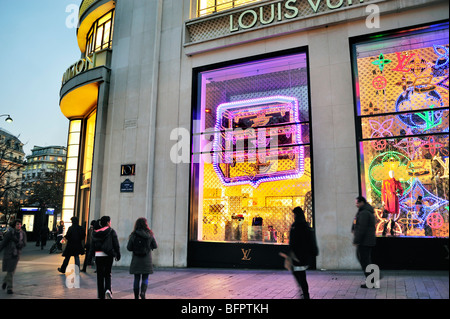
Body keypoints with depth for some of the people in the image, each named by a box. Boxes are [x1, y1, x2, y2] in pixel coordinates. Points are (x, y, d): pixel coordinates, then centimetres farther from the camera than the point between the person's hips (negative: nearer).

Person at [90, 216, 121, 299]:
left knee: (100, 275, 9)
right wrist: (118, 255, 4)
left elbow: (92, 246, 9)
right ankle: (108, 289, -11)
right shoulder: (111, 231, -5)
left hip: (98, 255, 2)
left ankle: (101, 295, 11)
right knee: (108, 274, 11)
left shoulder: (95, 232, 6)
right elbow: (116, 244, -5)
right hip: (108, 255, -2)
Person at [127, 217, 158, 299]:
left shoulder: (133, 235, -7)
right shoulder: (150, 235, -6)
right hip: (146, 260, -1)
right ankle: (143, 292, -14)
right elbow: (155, 246, 2)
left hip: (136, 260, 1)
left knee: (136, 279, 11)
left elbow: (129, 248, -4)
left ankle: (136, 296, 15)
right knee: (145, 278, 9)